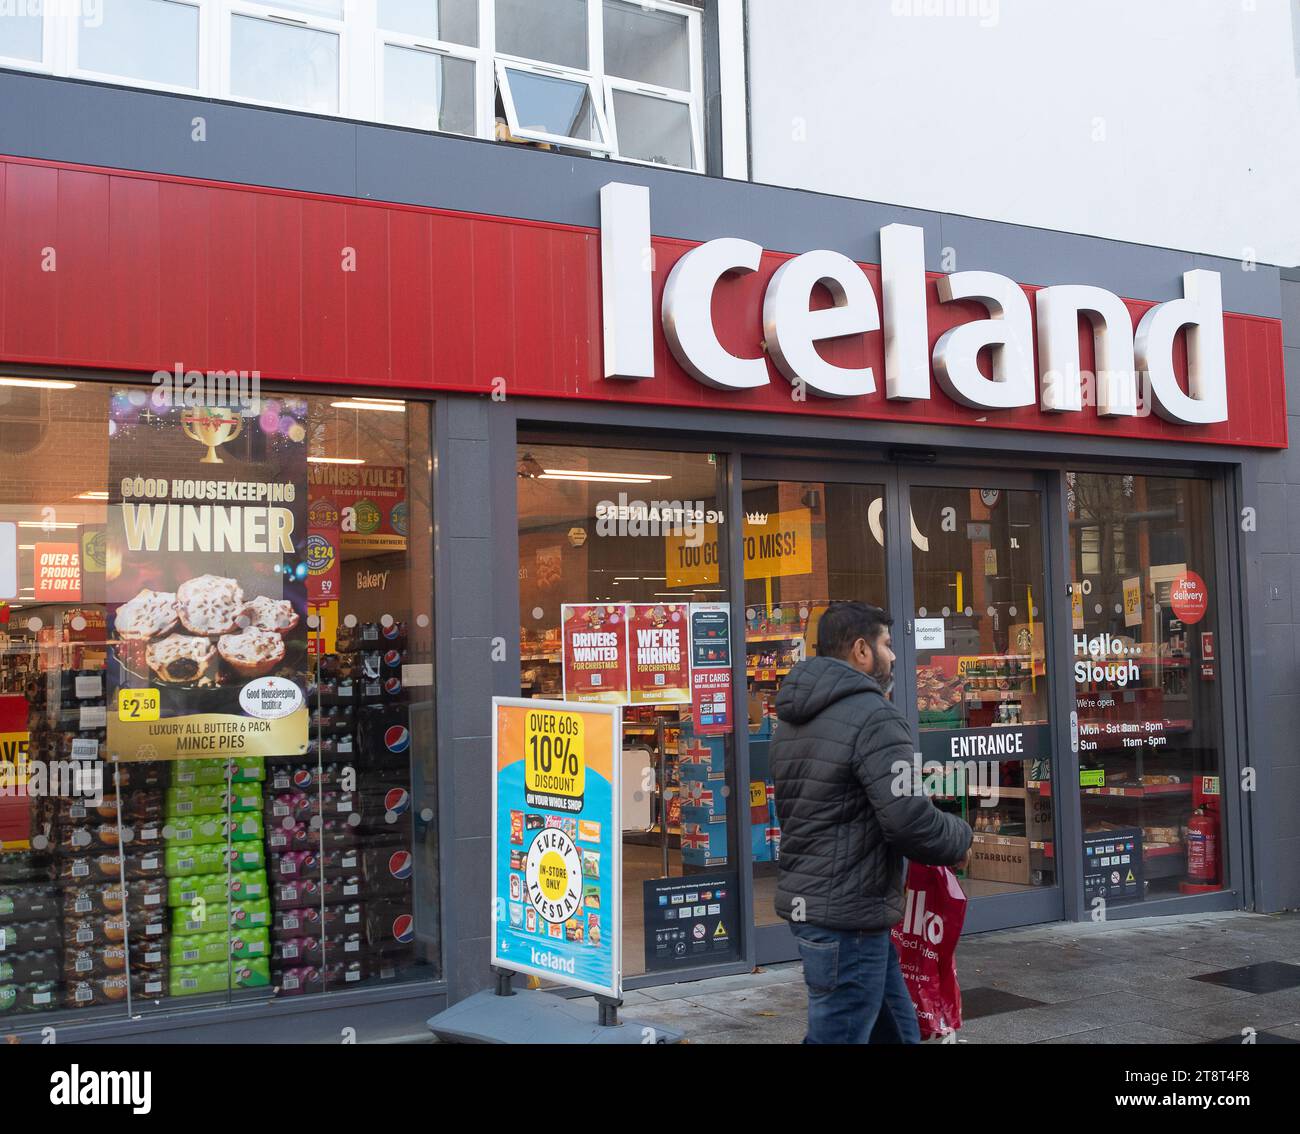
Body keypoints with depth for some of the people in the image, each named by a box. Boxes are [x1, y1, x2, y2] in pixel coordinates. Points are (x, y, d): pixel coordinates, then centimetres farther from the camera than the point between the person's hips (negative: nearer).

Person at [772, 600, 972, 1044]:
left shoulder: (793, 720, 13)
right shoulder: (875, 717, -17)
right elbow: (909, 820, -24)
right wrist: (960, 839, -3)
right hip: (850, 912, -10)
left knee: (896, 1029, 18)